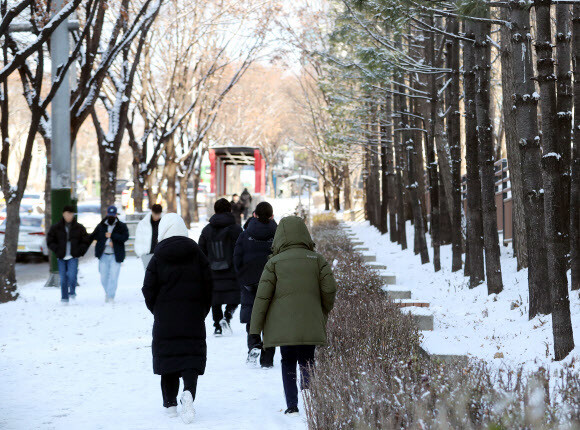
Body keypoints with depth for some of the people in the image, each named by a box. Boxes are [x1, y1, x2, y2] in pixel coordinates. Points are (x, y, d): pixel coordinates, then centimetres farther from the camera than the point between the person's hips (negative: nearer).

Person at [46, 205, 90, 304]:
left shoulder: (79, 228, 4)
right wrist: (57, 251, -3)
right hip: (61, 258, 1)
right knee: (63, 278, 2)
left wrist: (79, 251, -1)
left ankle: (72, 292, 5)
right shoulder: (56, 228, 3)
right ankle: (64, 298, 14)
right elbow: (50, 241, 7)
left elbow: (85, 242, 11)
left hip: (73, 257, -1)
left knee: (72, 275, -19)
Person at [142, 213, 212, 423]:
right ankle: (188, 392, -25)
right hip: (193, 318, 1)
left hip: (165, 319, -1)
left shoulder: (158, 257, -4)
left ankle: (170, 404, 14)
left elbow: (149, 290, -3)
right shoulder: (197, 254, 1)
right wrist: (202, 312, 11)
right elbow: (208, 286, 2)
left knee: (167, 355, 9)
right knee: (192, 355, 1)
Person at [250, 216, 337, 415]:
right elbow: (329, 289, -1)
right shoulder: (317, 259, 2)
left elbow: (262, 297, -4)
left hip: (283, 326, -1)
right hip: (310, 325, 1)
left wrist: (255, 329, 0)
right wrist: (324, 313, 18)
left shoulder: (274, 262, -1)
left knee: (288, 363, 12)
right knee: (307, 362, 10)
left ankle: (292, 404, 3)